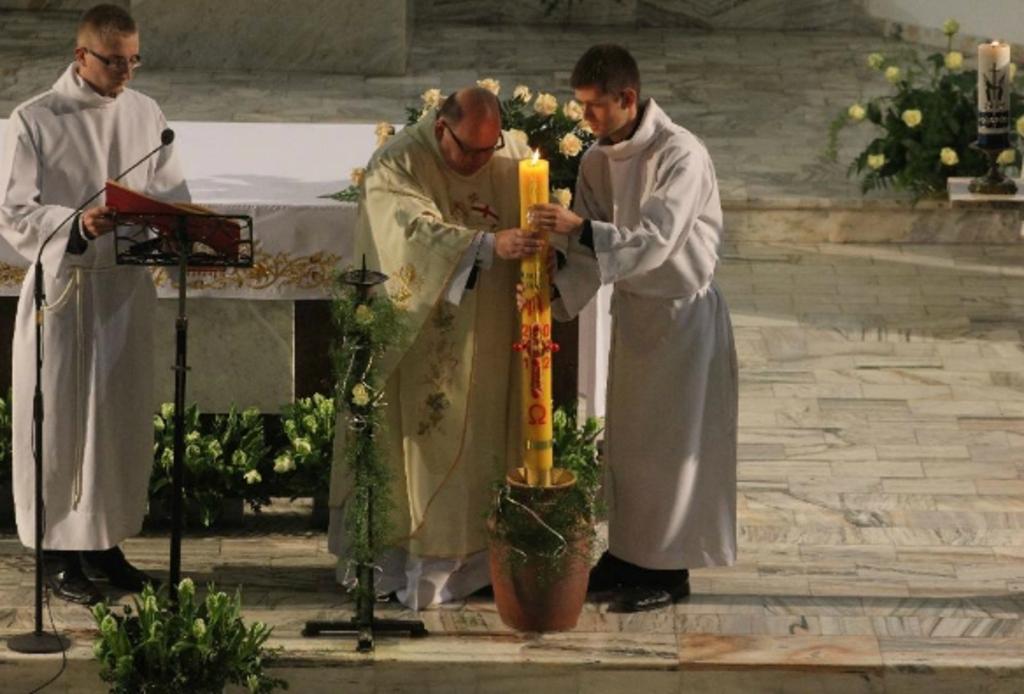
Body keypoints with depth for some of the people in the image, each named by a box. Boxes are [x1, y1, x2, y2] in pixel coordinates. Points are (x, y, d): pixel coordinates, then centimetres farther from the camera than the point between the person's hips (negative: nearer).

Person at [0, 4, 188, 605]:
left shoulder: (146, 115, 6)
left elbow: (174, 196, 8)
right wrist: (77, 224, -27)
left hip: (127, 287, 4)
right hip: (62, 285, -4)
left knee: (123, 417, 8)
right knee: (59, 418, 0)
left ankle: (105, 542, 20)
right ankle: (60, 551, 9)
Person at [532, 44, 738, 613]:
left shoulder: (681, 154, -21)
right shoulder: (596, 161, 1)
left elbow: (656, 241, -29)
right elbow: (591, 251, 3)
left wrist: (582, 227, -37)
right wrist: (559, 297, -14)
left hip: (682, 309, -7)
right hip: (631, 306, 7)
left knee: (671, 440, -1)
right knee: (625, 437, 12)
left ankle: (670, 570, 7)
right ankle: (628, 553, 24)